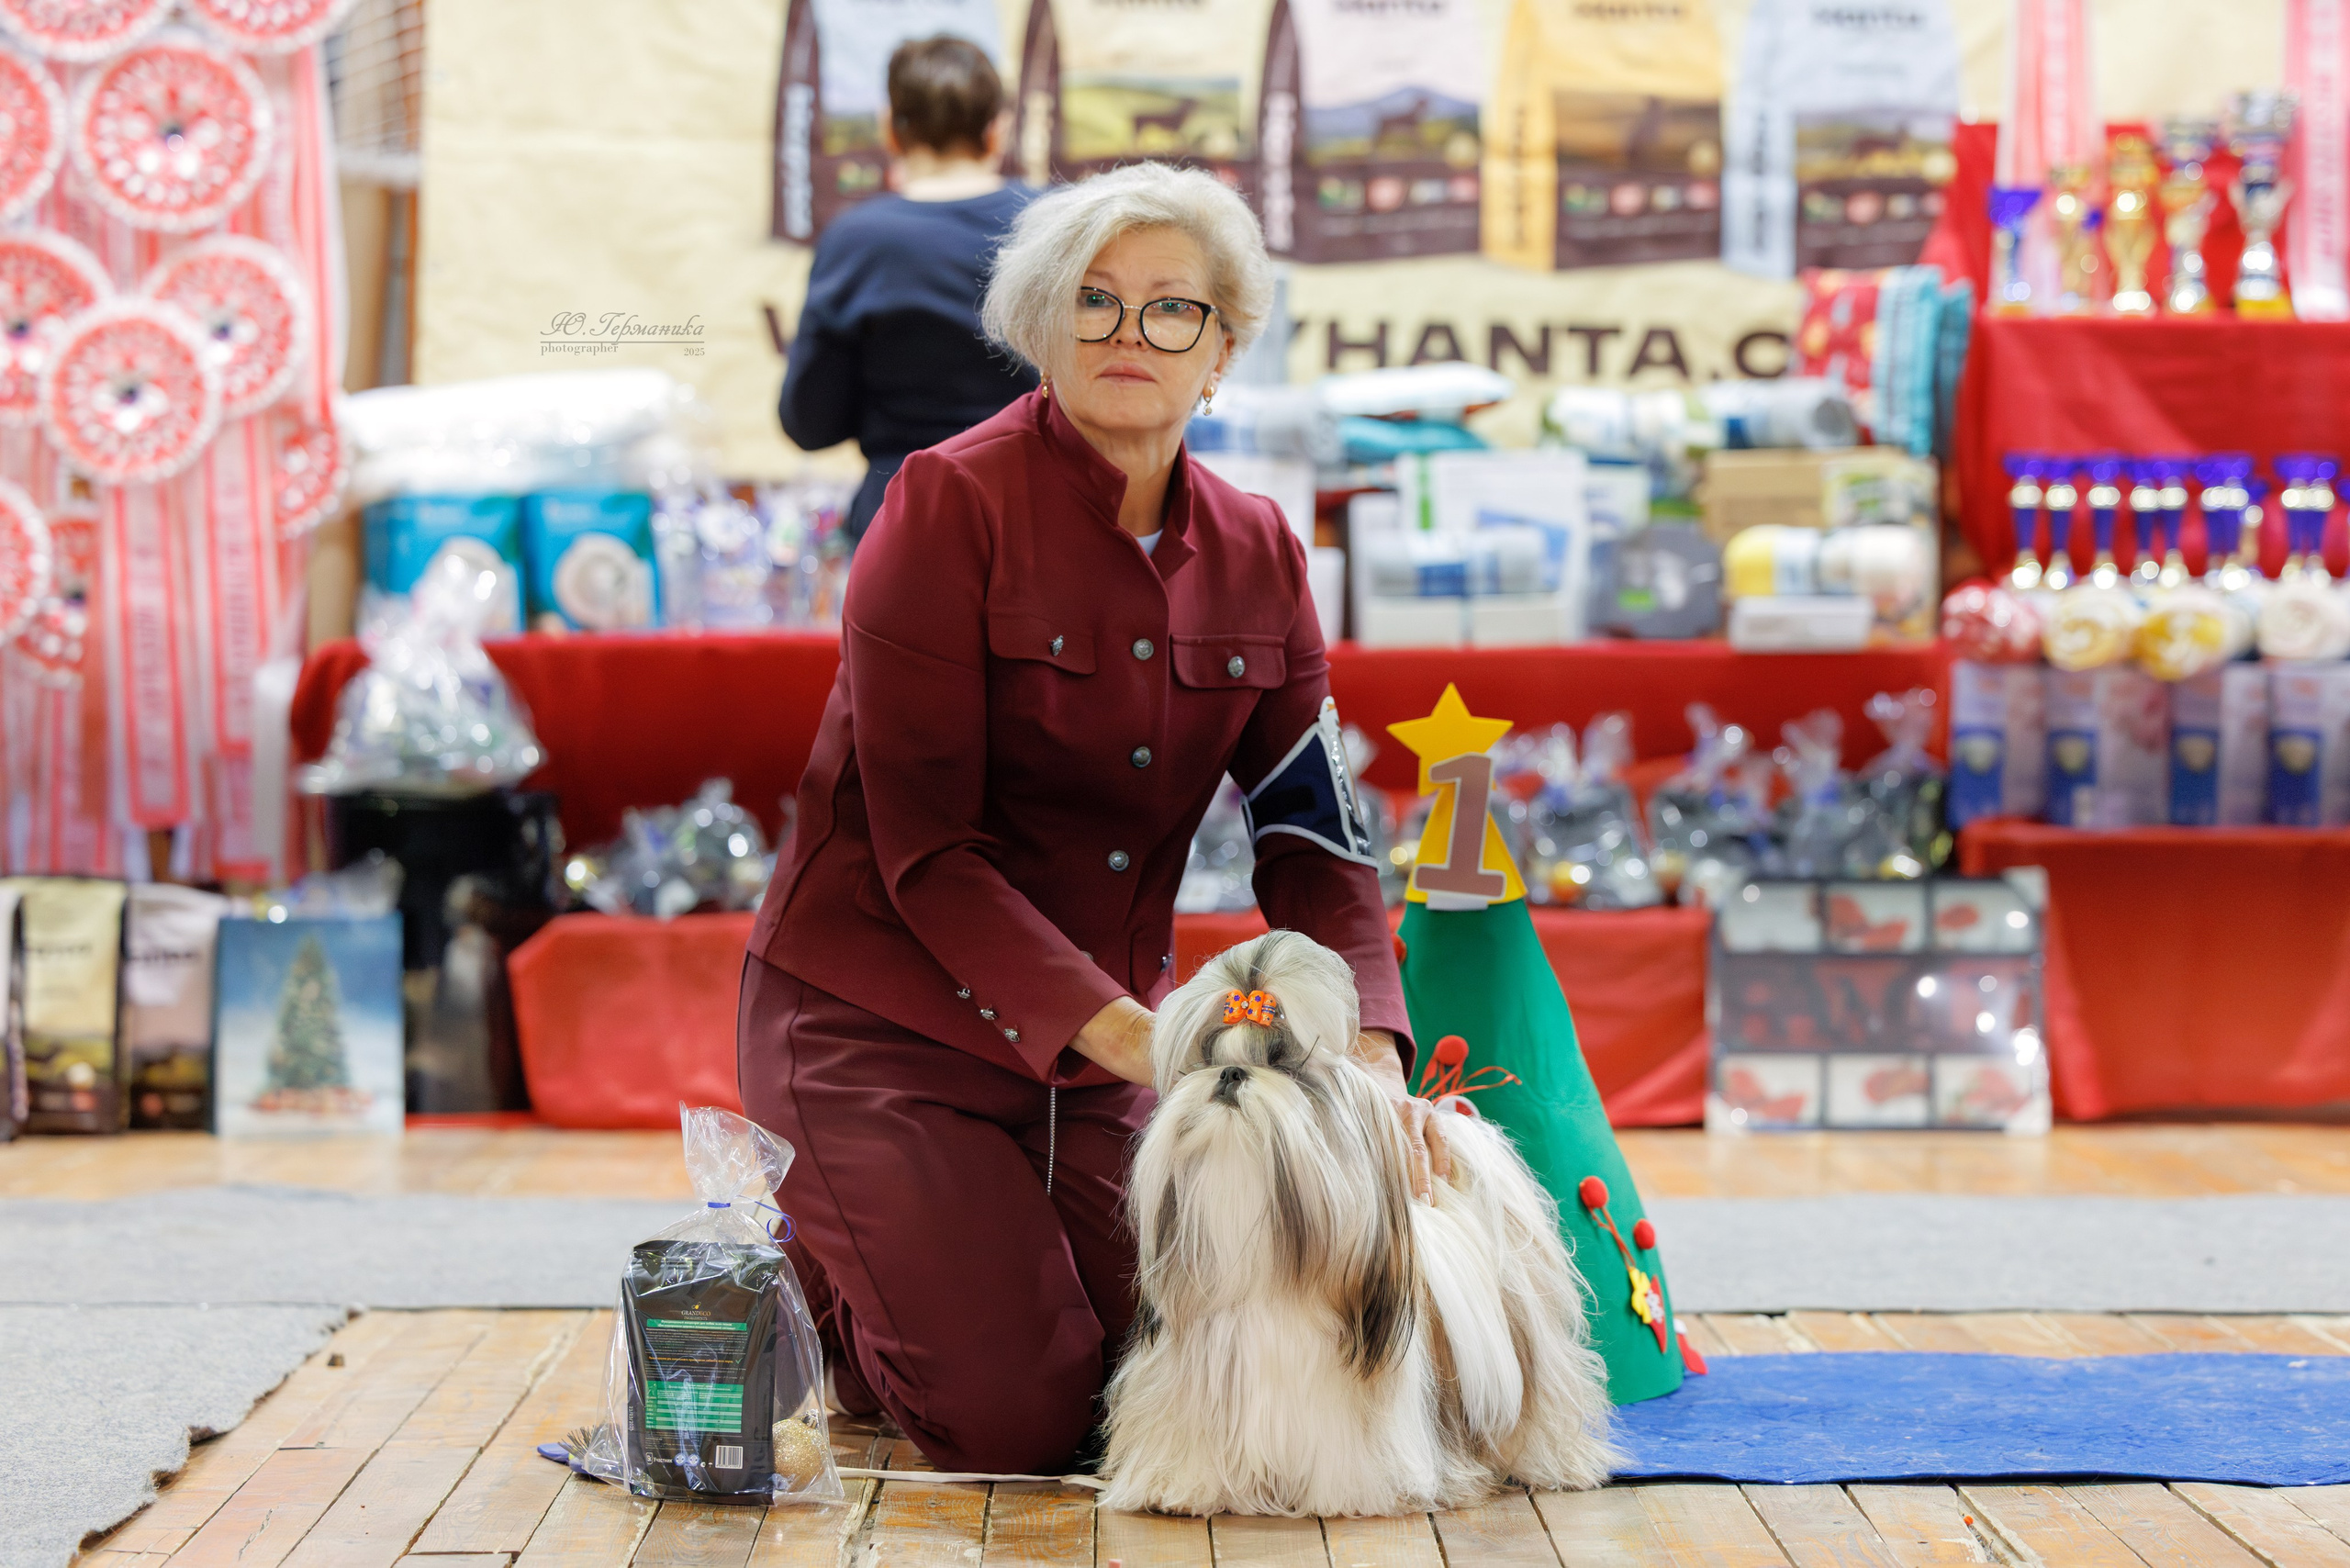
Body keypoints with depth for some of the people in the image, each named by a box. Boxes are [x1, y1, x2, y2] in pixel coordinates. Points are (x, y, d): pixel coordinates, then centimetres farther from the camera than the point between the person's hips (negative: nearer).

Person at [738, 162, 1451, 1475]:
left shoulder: (1257, 556, 3)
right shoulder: (953, 505, -15)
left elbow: (1318, 837, -1)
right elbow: (926, 849, -19)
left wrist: (1370, 1055, -18)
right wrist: (1127, 1033, -27)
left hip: (1094, 1045, 6)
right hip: (887, 1018, -6)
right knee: (1017, 1423, -14)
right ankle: (797, 1279, 17)